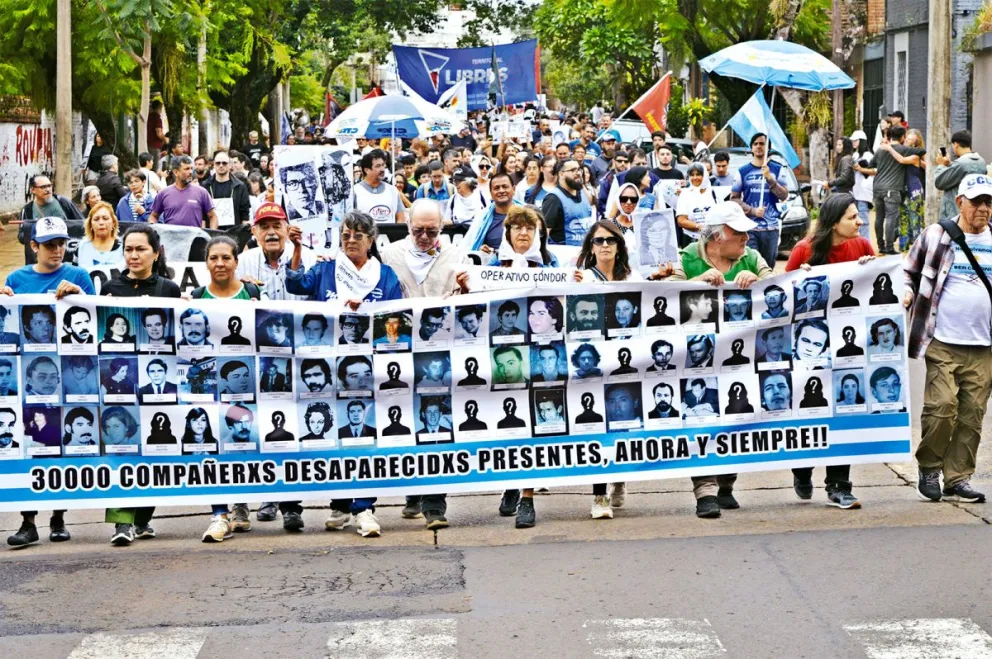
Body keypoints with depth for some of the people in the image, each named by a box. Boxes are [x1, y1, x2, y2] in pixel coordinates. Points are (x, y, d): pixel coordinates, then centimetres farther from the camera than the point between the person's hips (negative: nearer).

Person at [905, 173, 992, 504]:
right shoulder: (936, 235, 3)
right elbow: (910, 272, 11)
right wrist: (908, 294, -8)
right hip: (943, 343, -3)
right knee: (942, 406, -11)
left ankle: (958, 478, 12)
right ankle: (929, 467, 9)